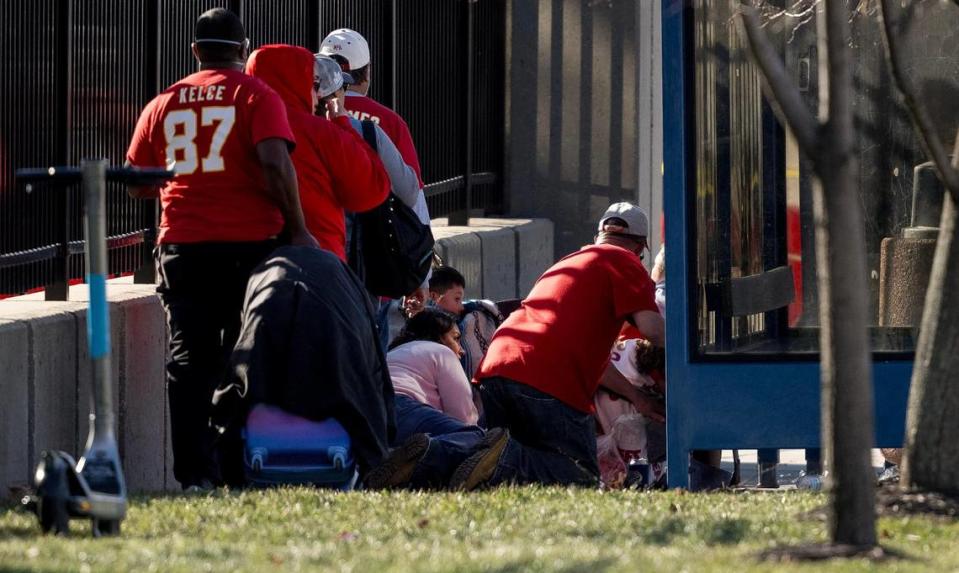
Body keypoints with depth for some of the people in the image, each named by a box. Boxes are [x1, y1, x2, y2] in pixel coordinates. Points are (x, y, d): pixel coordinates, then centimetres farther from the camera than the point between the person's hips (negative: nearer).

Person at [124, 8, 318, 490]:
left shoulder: (163, 105, 11)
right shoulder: (256, 96, 0)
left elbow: (137, 183, 15)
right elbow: (275, 162, -14)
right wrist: (297, 230, -9)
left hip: (182, 248, 3)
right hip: (249, 245, -3)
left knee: (189, 360, 3)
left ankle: (193, 471, -3)